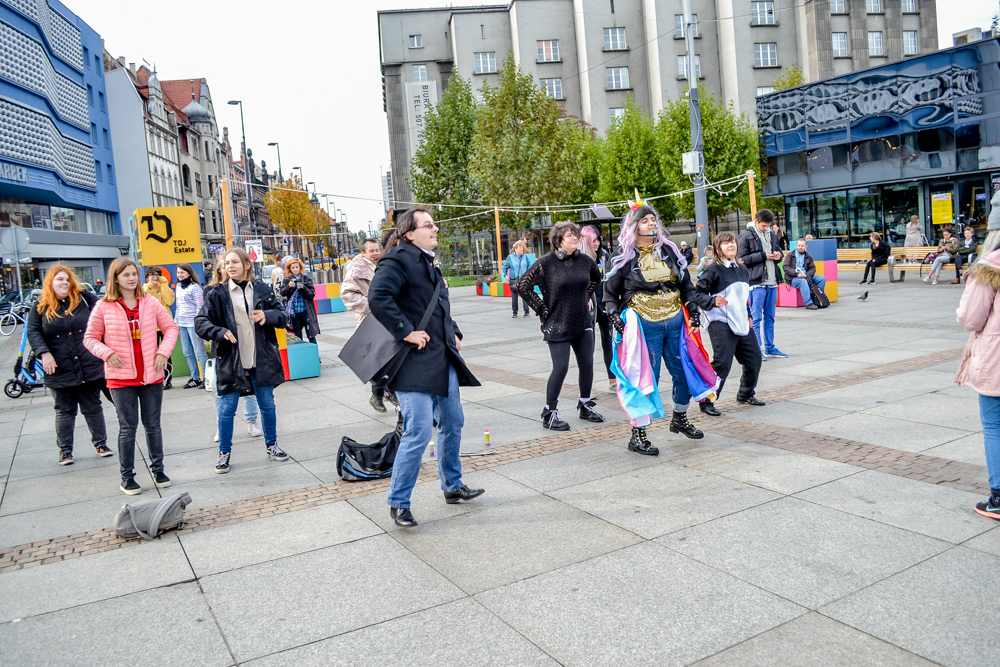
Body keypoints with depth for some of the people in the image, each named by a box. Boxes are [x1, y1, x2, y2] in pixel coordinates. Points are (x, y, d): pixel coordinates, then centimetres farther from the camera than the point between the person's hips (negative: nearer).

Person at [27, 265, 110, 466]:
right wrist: (44, 353, -18)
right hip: (60, 371, 0)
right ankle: (65, 450, 21)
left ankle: (100, 443, 24)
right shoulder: (40, 308, 4)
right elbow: (33, 333, -2)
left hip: (89, 368, 0)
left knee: (93, 408, 11)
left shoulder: (84, 298, 3)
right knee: (64, 412, 10)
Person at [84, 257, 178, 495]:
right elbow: (90, 338, 3)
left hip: (151, 375, 2)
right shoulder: (104, 306, -3)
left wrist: (164, 351, -6)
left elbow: (170, 327, 8)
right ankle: (127, 476, 15)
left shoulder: (150, 302, 2)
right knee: (128, 427, 4)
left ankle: (158, 469, 23)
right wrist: (107, 353, -14)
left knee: (153, 424, 11)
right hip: (121, 377, -2)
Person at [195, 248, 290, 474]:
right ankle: (224, 453, 19)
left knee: (267, 405, 12)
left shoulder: (262, 289, 4)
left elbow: (283, 316, 7)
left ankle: (271, 445, 29)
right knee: (226, 409, 3)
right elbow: (200, 322, -5)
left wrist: (268, 316, -14)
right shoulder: (217, 294, -1)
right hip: (231, 361, -2)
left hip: (262, 359, 2)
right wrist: (219, 332, -24)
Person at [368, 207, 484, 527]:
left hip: (443, 359, 10)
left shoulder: (429, 264, 18)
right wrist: (406, 332, -26)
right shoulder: (398, 261, -12)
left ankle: (452, 486, 35)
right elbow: (378, 297, -28)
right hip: (416, 362, -10)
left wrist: (454, 334, 16)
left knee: (453, 423, 17)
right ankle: (398, 503, 6)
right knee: (419, 432, -11)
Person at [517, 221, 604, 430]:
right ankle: (549, 412, 8)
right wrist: (542, 309, -9)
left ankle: (585, 406, 27)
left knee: (587, 364, 7)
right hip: (557, 325, -5)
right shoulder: (546, 262, -12)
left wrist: (588, 296, 14)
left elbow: (596, 278, 25)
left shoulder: (585, 260, 2)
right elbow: (523, 286, -10)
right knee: (561, 367, -7)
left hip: (583, 322, 5)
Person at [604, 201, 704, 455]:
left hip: (675, 322, 5)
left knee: (684, 372, 11)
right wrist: (614, 315, -12)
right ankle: (637, 435, 7)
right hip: (645, 326, -5)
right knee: (648, 379, -5)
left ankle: (679, 419, 37)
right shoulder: (624, 255, -1)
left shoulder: (669, 250, 10)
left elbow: (686, 283, 19)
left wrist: (692, 307, 6)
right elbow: (610, 292, 3)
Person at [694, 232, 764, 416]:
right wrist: (713, 301, -29)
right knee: (722, 363, -12)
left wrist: (748, 315, 21)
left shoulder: (742, 269, 15)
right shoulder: (714, 270, -9)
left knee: (754, 358, 12)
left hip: (742, 324, 8)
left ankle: (745, 395, 32)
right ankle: (706, 401, 0)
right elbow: (699, 293, -13)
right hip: (721, 325, -8)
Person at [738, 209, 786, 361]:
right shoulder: (746, 236, -6)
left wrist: (779, 255, 4)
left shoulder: (772, 235, 15)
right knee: (756, 317, -4)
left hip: (772, 282, 7)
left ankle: (769, 347, 20)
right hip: (756, 282, -7)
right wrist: (762, 255, -16)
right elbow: (742, 259, -11)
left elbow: (778, 251, 27)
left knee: (770, 317, 12)